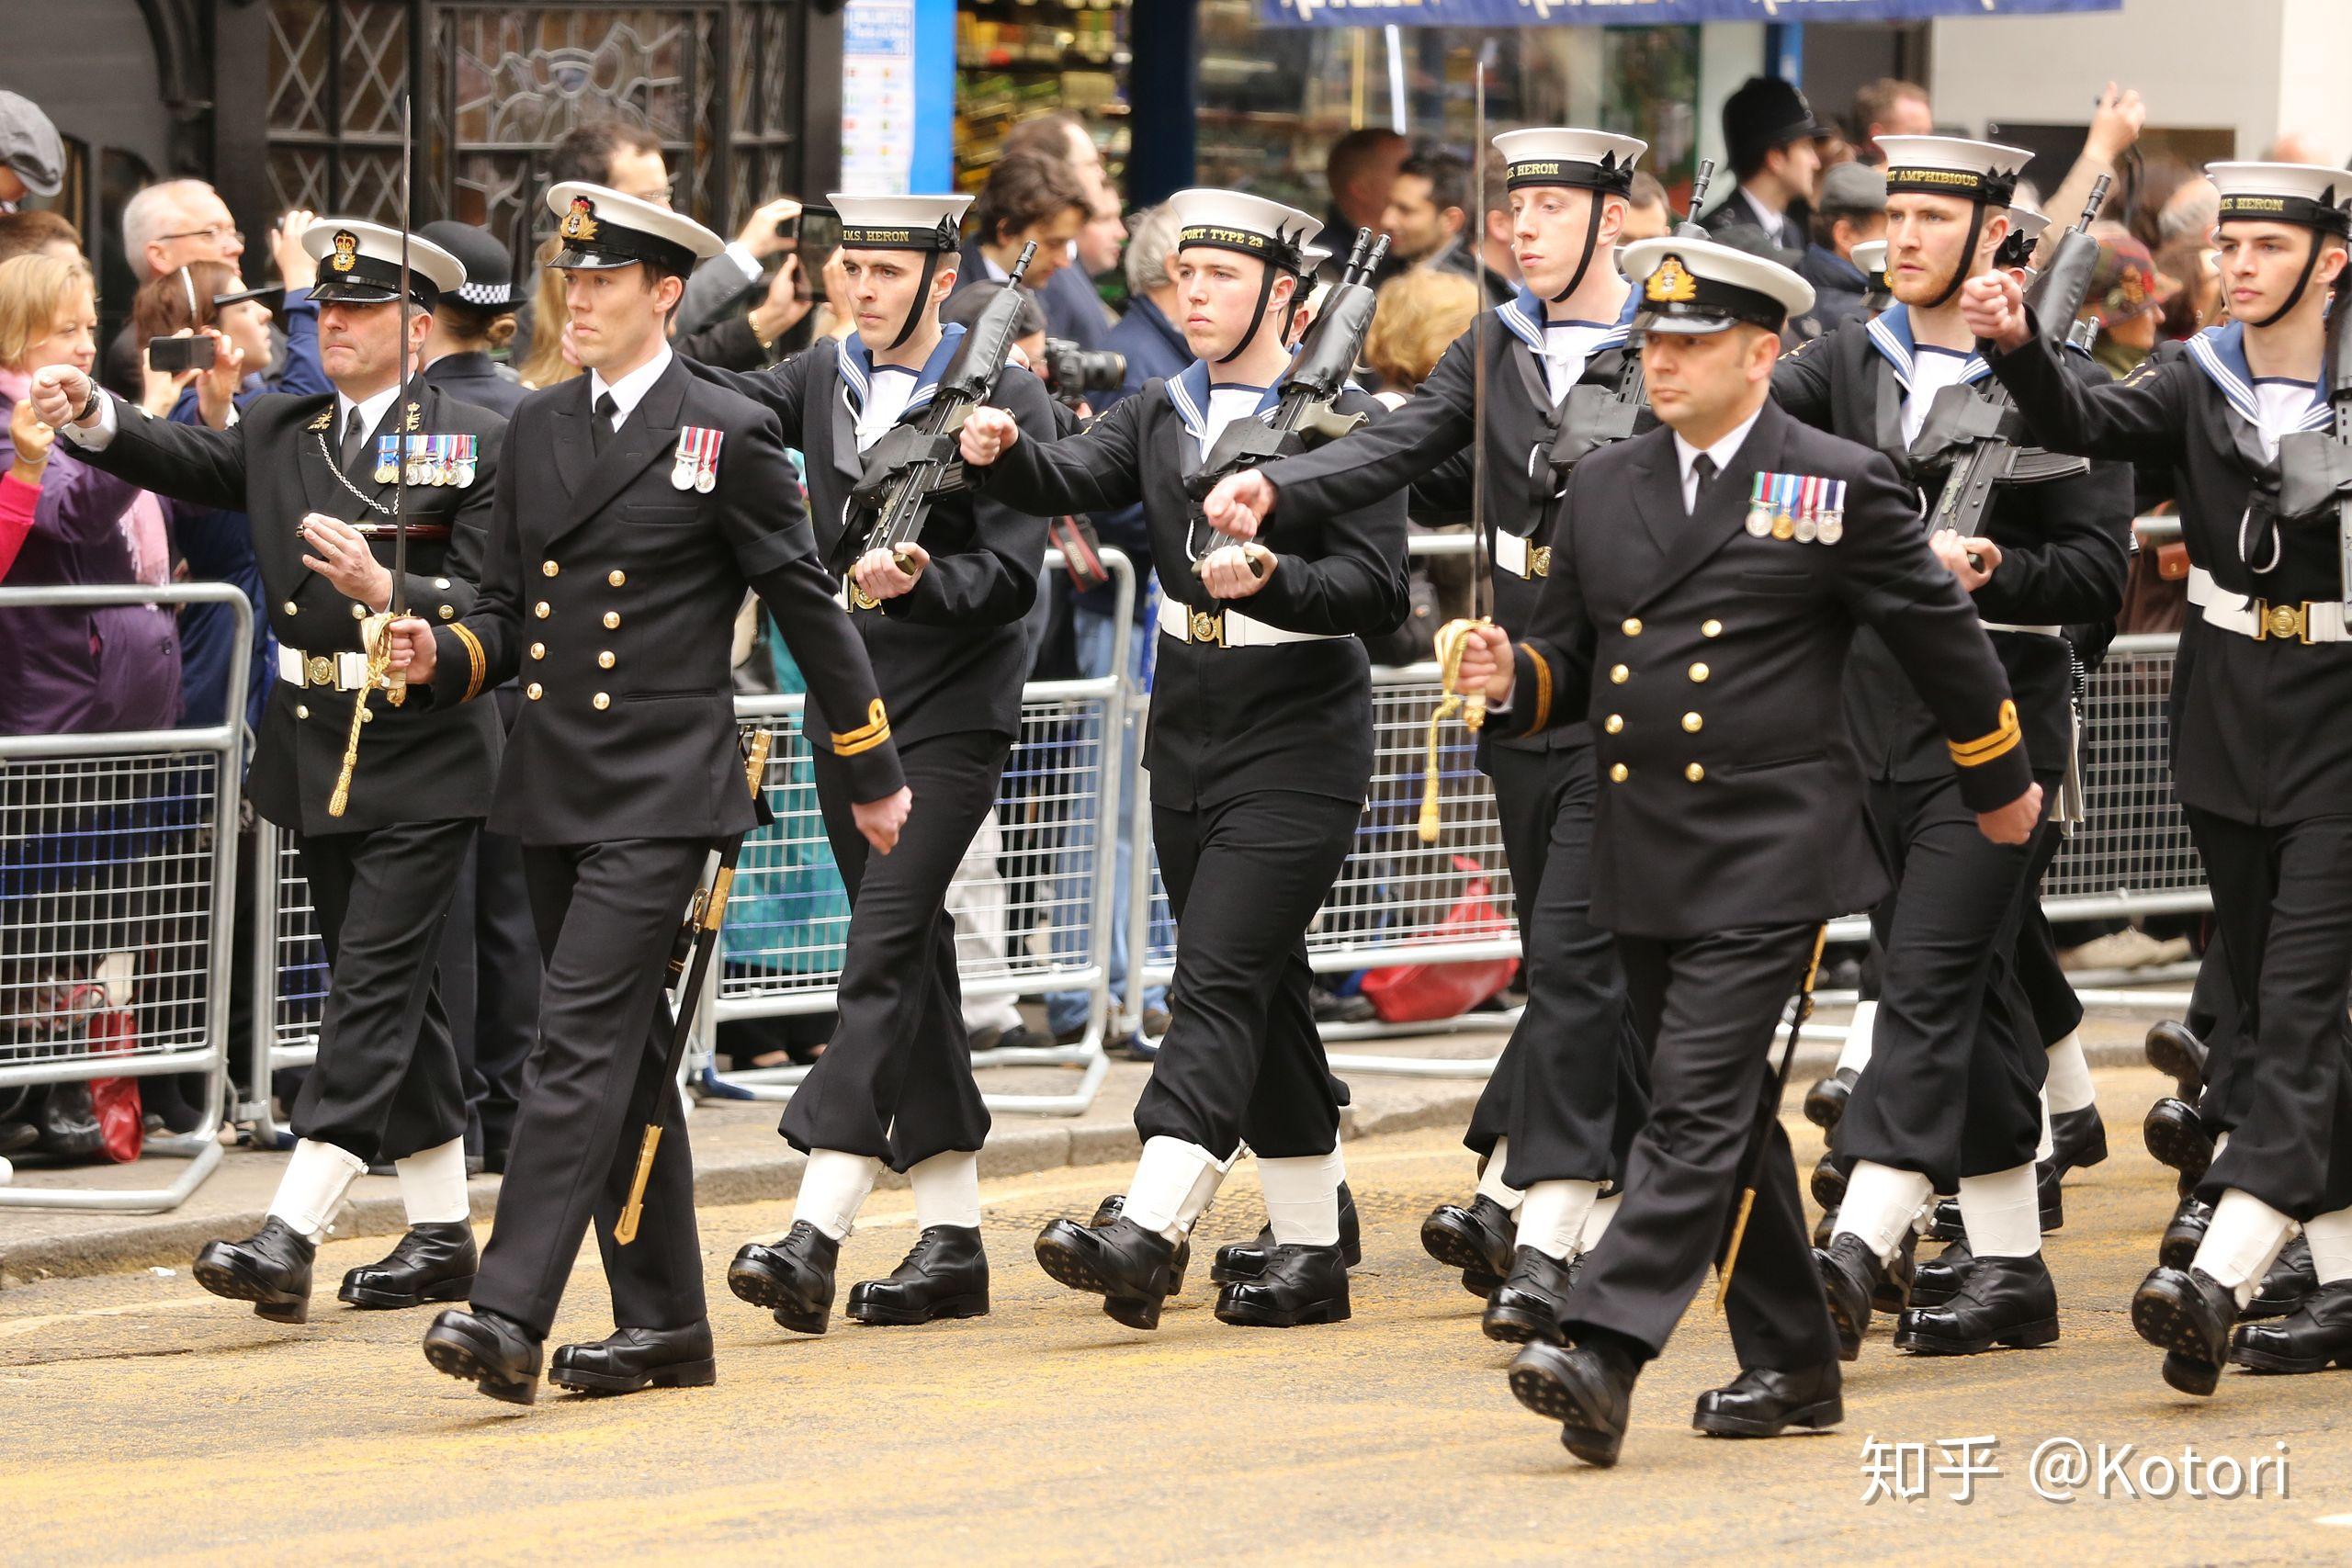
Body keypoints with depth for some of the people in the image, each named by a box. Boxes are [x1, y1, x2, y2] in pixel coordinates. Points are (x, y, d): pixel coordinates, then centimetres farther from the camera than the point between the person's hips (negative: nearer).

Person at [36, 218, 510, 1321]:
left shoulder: (474, 444, -5)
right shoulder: (279, 434, 13)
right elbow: (182, 462, -2)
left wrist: (388, 591, -26)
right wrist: (90, 417, -20)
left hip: (421, 762, -6)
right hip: (316, 759, 6)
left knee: (373, 989, -11)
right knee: (388, 995, 12)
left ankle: (291, 1236, -19)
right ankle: (442, 1234, 21)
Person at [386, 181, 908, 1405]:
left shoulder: (727, 436, -5)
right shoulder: (536, 430, 13)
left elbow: (807, 606, 0)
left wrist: (874, 775, 4)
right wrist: (445, 656, -5)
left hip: (659, 791, -7)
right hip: (552, 786, 7)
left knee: (581, 1041, -15)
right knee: (625, 1055, 12)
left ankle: (511, 1316, -22)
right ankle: (662, 1323, 18)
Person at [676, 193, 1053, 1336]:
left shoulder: (1004, 399, -7)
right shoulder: (824, 379, 10)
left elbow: (1014, 574, -12)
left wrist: (920, 581, -29)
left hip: (950, 713, -6)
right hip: (848, 700, 6)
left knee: (884, 951, -16)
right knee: (911, 956, 10)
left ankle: (816, 1230, -24)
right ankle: (953, 1238, 16)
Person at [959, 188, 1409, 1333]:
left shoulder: (1343, 420, -8)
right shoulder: (1162, 414, 11)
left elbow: (1376, 590, -13)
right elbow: (1072, 479, -2)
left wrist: (1272, 580, -30)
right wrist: (1002, 455, -23)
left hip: (1297, 736, -7)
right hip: (1188, 730, 7)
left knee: (1219, 973, -15)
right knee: (1258, 983, 11)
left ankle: (1151, 1227, -25)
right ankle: (1312, 1244, 18)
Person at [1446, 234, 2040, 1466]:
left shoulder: (1841, 487, -4)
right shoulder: (1603, 487, 11)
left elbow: (1939, 635, 5)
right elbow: (1574, 652, 17)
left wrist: (2000, 784, 14)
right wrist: (1513, 678, -7)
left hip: (1768, 853, -6)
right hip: (1643, 856, 6)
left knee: (1698, 1105, -15)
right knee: (1726, 1116, 12)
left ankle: (1603, 1354, -24)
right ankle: (1791, 1365, 22)